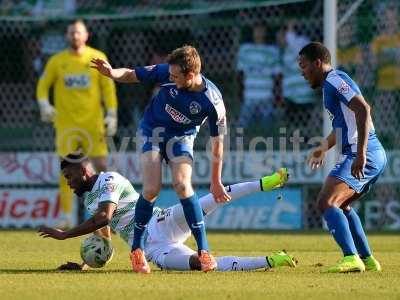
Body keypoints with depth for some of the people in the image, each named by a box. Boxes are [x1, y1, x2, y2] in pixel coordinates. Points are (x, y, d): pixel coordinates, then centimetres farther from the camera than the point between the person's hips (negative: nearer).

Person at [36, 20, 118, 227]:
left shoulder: (98, 58, 3)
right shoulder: (57, 61, 4)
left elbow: (108, 87, 5)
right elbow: (43, 85, 11)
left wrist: (111, 114, -2)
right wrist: (44, 105, -8)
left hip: (93, 122, 0)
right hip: (66, 123, 0)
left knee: (101, 166, -6)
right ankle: (66, 217, 1)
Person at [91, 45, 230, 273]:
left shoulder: (212, 101, -27)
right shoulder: (167, 73, -24)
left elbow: (217, 141, -16)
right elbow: (132, 75, -10)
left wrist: (216, 181, -10)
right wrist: (112, 73, -34)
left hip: (182, 137, -1)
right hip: (154, 129, 1)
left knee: (182, 185, -23)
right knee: (152, 188, -16)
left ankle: (204, 250, -14)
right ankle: (137, 249, -2)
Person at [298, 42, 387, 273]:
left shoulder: (334, 80, -9)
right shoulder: (332, 83, 23)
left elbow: (363, 109, -23)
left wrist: (360, 154, -29)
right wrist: (324, 148, 48)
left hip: (364, 157, -11)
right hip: (377, 156, 11)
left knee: (326, 203, -20)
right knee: (341, 205, 24)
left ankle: (352, 259, -31)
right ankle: (367, 259, 24)